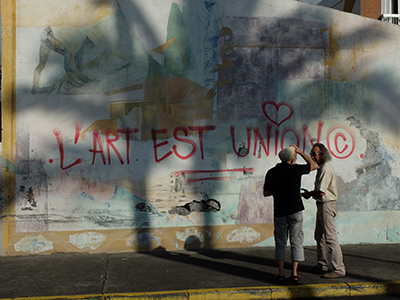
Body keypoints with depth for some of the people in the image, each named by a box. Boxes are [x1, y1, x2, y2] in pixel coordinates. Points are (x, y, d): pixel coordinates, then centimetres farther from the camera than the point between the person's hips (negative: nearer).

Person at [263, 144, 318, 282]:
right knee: (296, 242, 6)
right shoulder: (296, 169, -6)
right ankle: (294, 273, 5)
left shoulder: (271, 172, 0)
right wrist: (300, 152, 14)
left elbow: (266, 193, 6)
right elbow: (314, 165, 11)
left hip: (279, 212, 2)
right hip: (295, 211, -2)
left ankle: (281, 273, 7)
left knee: (280, 242, 11)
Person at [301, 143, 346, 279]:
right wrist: (310, 193, 8)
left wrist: (308, 194, -5)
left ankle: (339, 269, -5)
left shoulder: (326, 169, -19)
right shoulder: (321, 168, 14)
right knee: (319, 236, 17)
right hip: (322, 205, 11)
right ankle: (322, 265, 27)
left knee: (330, 237, -9)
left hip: (327, 205, -11)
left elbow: (321, 192, -22)